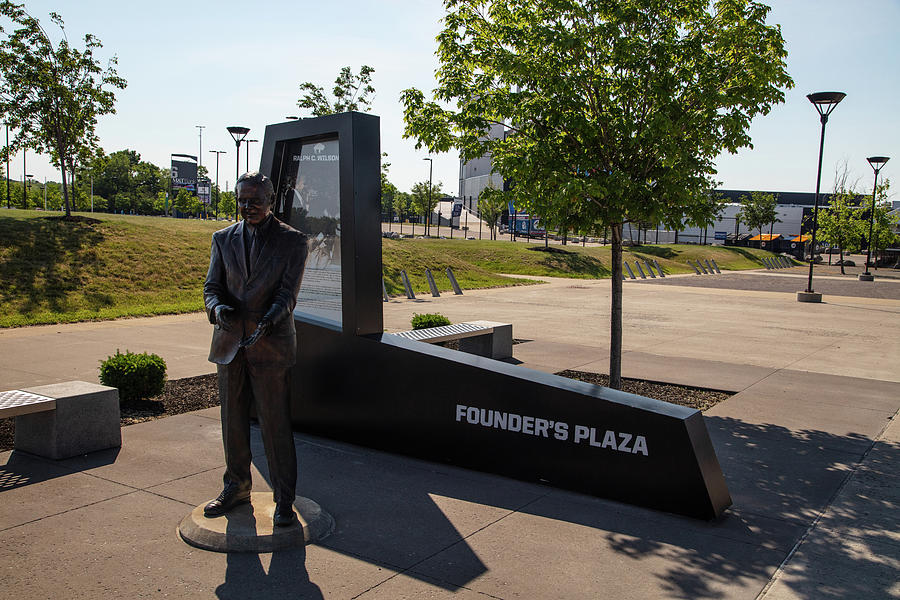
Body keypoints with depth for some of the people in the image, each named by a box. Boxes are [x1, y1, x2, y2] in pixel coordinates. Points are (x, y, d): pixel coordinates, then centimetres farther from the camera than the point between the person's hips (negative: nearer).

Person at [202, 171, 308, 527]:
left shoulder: (293, 241, -2)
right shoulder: (223, 239, 9)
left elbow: (287, 293, -9)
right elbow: (211, 286, 6)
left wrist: (267, 322, -28)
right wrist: (218, 308, -17)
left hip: (271, 345, -4)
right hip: (229, 343, 4)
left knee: (276, 424, -1)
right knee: (233, 421, 14)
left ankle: (284, 500, 11)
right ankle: (236, 488, 33)